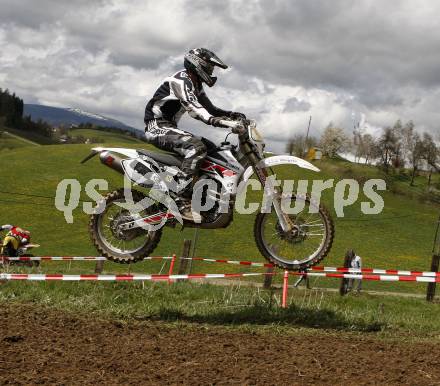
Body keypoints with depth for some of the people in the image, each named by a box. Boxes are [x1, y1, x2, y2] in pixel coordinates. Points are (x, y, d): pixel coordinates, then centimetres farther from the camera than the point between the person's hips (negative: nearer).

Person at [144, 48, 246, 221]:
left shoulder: (195, 84, 17)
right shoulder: (181, 80, -15)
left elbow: (208, 107, 16)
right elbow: (193, 108, -31)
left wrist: (232, 114, -1)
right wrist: (213, 120, -47)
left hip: (168, 127, 11)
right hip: (157, 126, -11)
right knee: (197, 147, -30)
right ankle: (185, 203, -36)